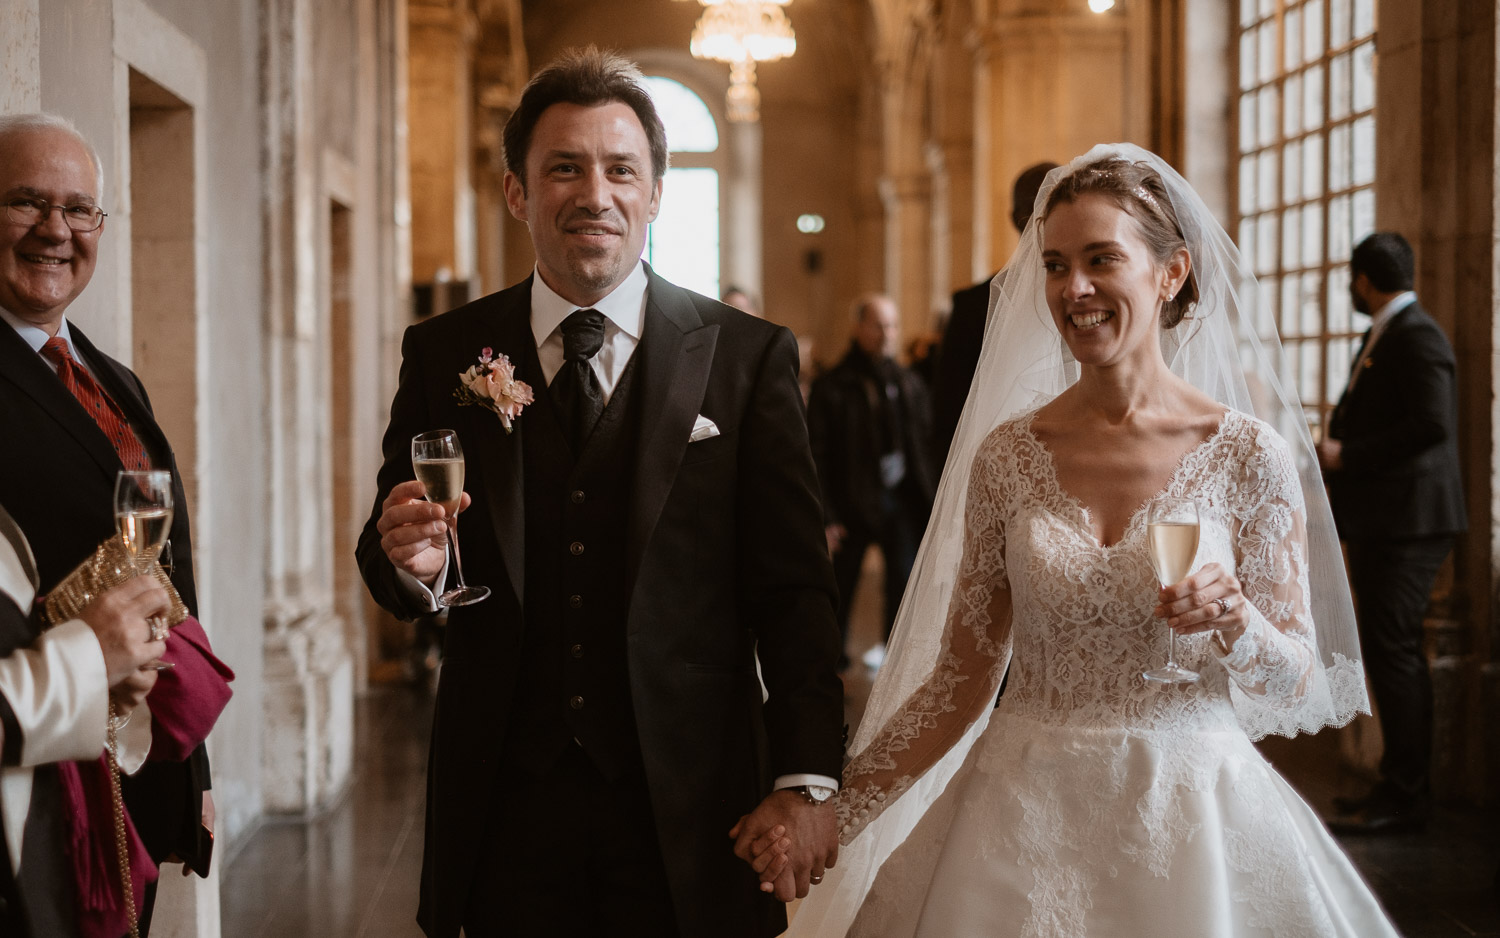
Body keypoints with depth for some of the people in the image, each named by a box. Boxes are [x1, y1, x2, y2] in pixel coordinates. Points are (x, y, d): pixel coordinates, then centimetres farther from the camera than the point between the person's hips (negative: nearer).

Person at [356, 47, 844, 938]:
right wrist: (409, 562, -14)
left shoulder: (749, 356, 0)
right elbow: (392, 550, 9)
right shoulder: (444, 355, 5)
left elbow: (794, 592, -3)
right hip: (506, 805, 2)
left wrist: (807, 781, -10)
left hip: (688, 809, -1)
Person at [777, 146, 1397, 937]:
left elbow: (1302, 688, -1)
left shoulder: (1248, 454, -6)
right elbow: (961, 677, 3)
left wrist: (1237, 626, -21)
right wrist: (829, 812, -3)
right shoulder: (1005, 455, -1)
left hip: (1190, 814, -2)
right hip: (1028, 819, 2)